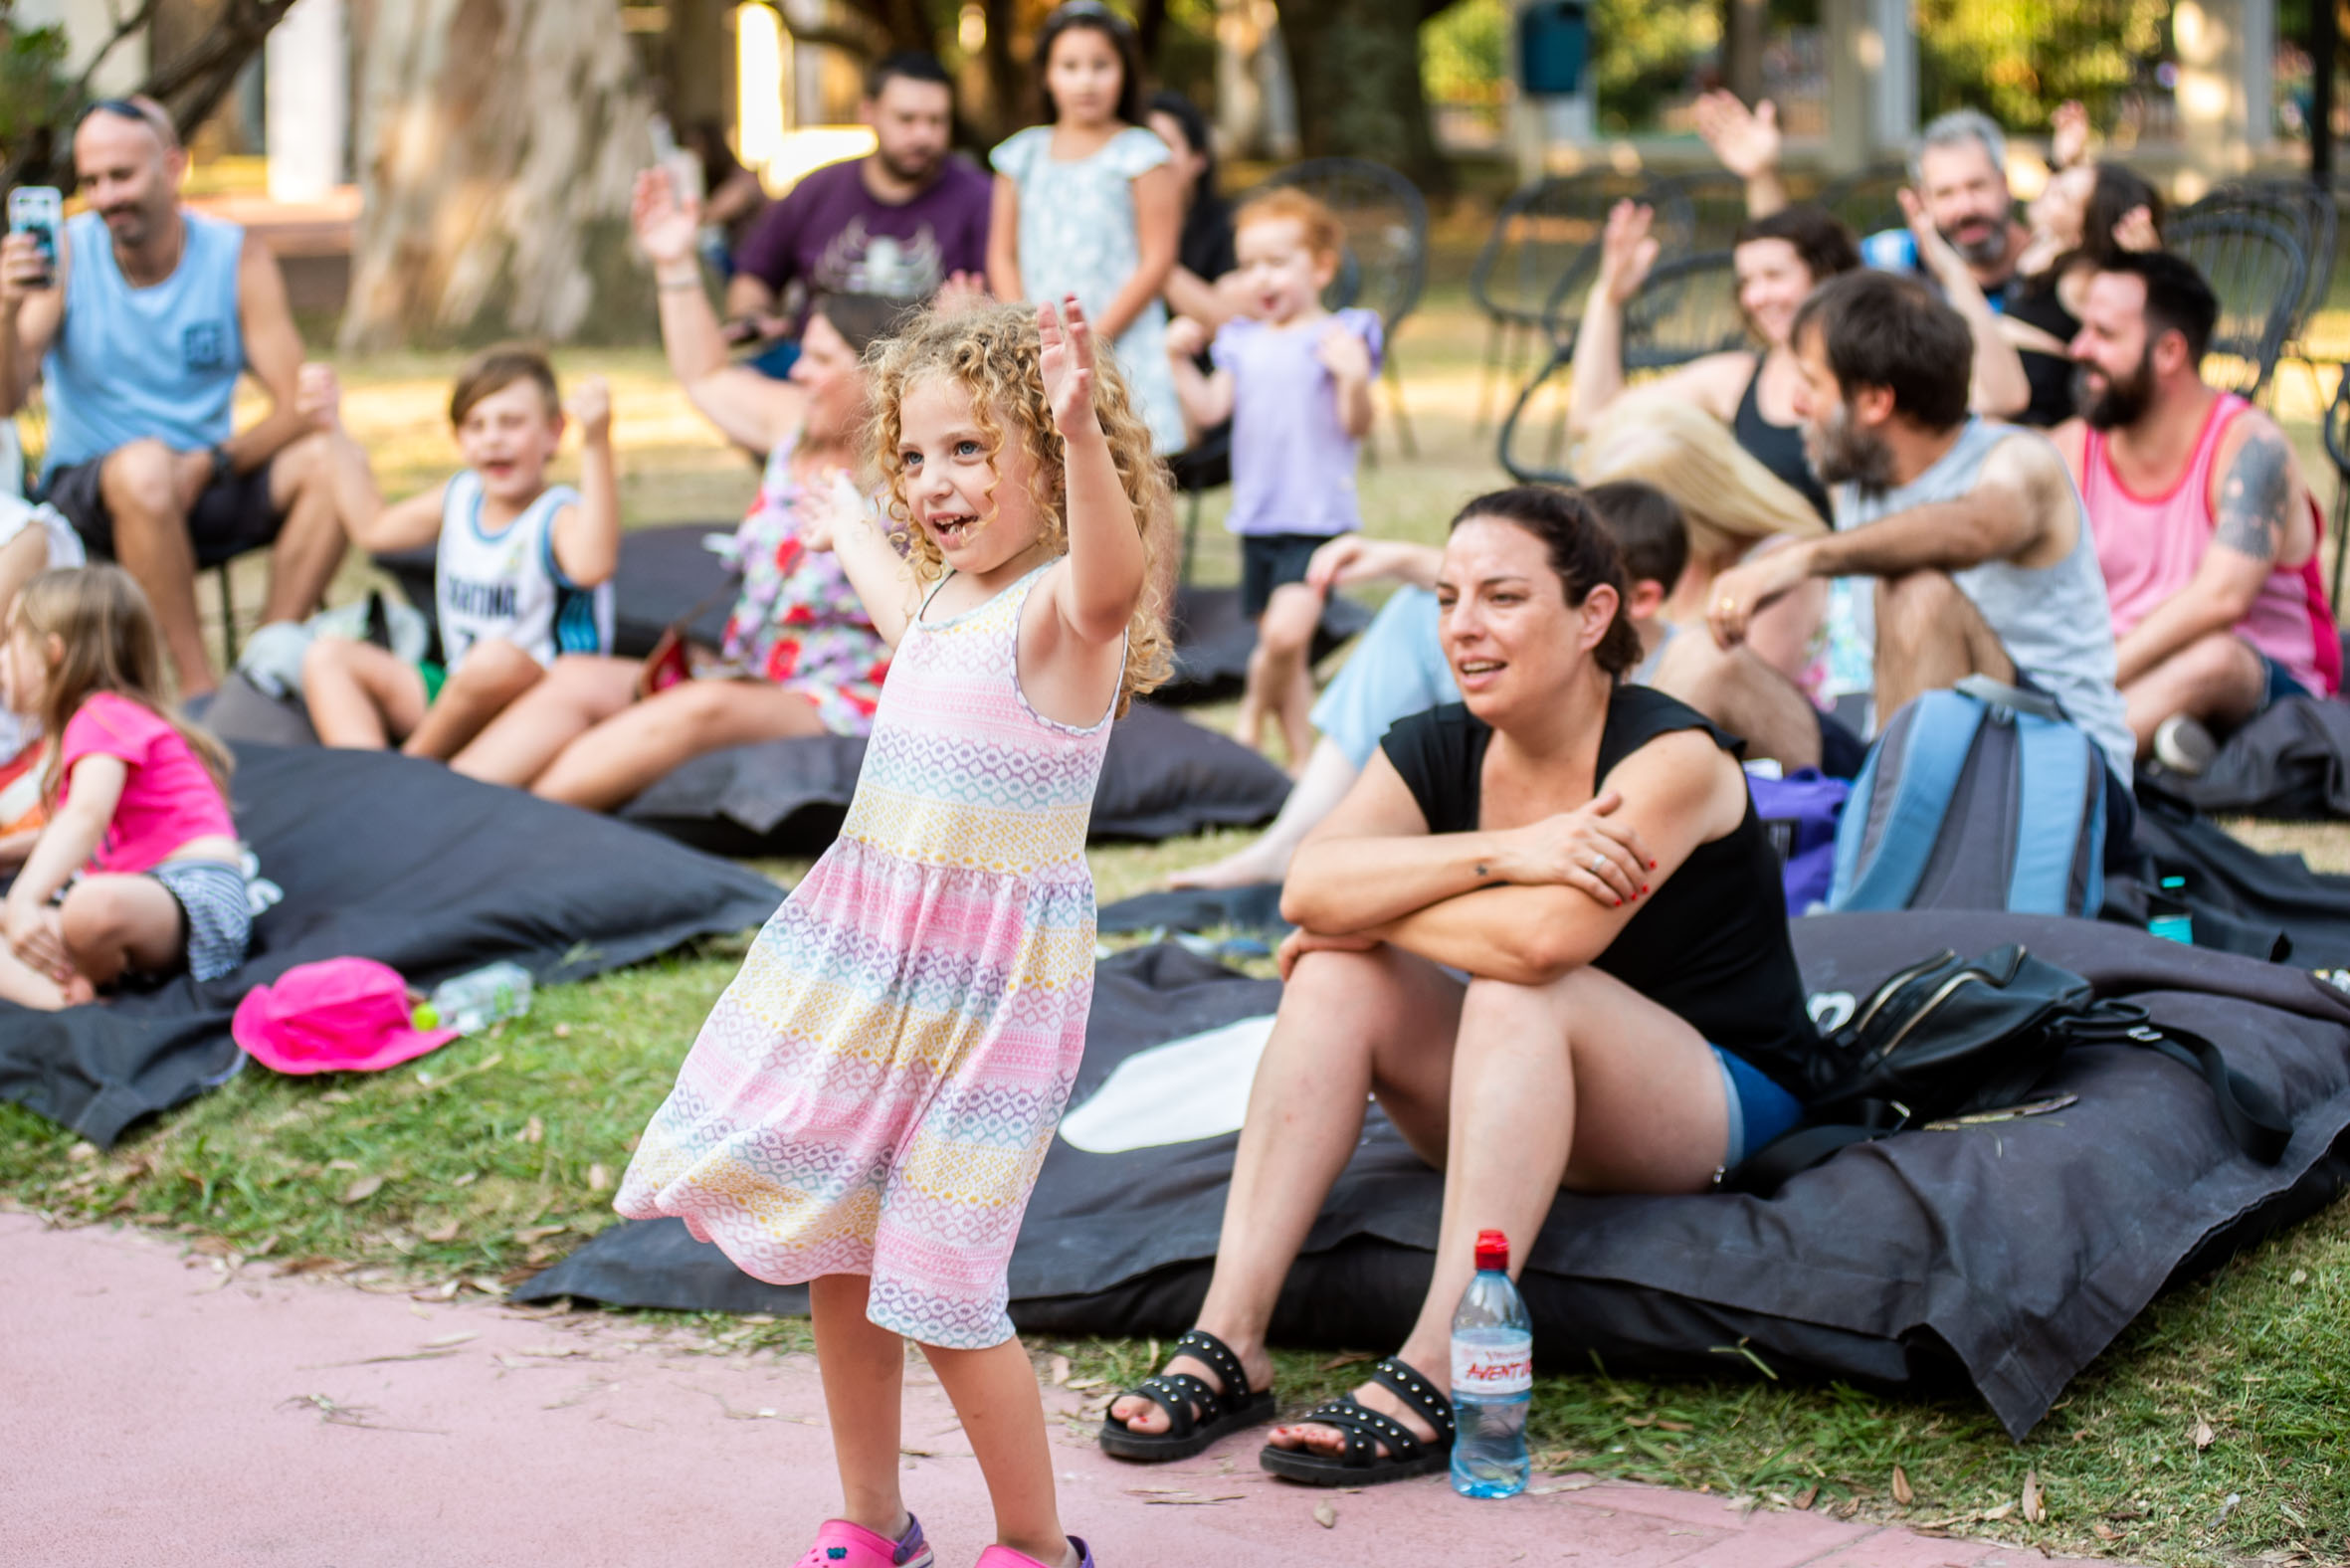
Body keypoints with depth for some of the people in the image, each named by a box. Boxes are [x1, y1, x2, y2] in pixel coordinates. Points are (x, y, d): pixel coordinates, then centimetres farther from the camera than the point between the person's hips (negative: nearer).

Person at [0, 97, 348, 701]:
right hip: (86, 489, -2)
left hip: (207, 491, 3)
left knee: (328, 460, -22)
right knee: (146, 465, -36)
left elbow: (296, 407, -8)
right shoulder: (66, 255, -6)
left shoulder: (238, 258, -2)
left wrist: (211, 463, -24)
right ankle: (198, 685, -28)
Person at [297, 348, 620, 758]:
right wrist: (336, 430, 26)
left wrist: (597, 445, -47)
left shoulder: (559, 517, -15)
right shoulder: (458, 499, 10)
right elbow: (373, 528, 27)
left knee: (498, 660, -40)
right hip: (456, 696, 8)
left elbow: (591, 566, -41)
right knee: (328, 656, 0)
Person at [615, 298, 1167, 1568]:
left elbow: (1112, 580, -42)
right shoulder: (934, 600, 8)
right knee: (836, 1250, 13)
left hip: (991, 982, -8)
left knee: (940, 1287, -6)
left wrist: (1081, 431, -57)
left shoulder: (1059, 609, -16)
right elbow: (874, 564, 34)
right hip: (857, 948, 8)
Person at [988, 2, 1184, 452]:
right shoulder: (1022, 155, 12)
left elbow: (1156, 262, -5)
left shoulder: (1141, 155, 0)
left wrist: (1094, 338, -10)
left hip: (1121, 344, -4)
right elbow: (1002, 255, 13)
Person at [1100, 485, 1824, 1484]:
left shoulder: (1671, 756, -20)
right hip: (1521, 1098, 6)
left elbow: (1540, 939, -34)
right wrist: (1498, 854, -33)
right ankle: (1227, 1345, -24)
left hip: (1717, 1098, -6)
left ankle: (1438, 1377, -40)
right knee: (1337, 978, -17)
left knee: (1516, 990, -33)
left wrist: (1367, 909, -18)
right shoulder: (1433, 753, -3)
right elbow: (1309, 888, -21)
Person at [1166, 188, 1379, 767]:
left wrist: (1355, 378, -28)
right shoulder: (1242, 341, 12)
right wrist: (1180, 361, -1)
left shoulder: (1341, 336, -5)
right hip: (1257, 517, 6)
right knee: (1282, 651, 12)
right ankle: (1301, 757, 23)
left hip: (1317, 517, -6)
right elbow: (1209, 410, 9)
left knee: (1286, 632, -23)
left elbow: (1356, 426, -11)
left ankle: (1251, 717, 3)